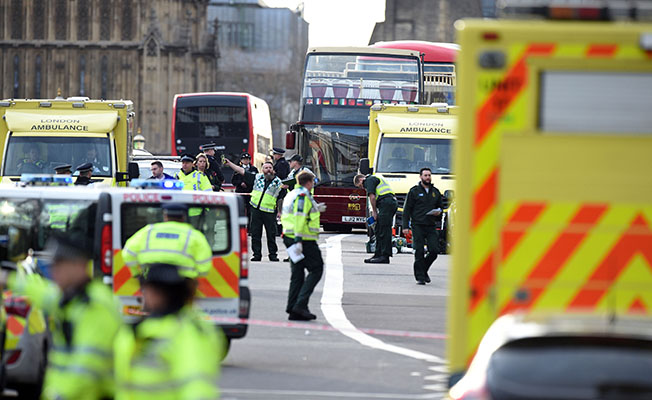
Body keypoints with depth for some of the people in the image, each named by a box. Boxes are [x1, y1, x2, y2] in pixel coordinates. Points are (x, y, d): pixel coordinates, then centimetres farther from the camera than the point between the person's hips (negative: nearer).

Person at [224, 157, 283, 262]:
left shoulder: (278, 183, 4)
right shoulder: (257, 177, 9)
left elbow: (282, 199, 8)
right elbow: (242, 171, 11)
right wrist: (229, 163, 8)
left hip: (269, 212, -2)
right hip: (256, 210, 2)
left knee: (271, 234, 0)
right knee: (255, 234, 3)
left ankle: (273, 254, 9)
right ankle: (257, 254, 9)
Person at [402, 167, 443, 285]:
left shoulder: (435, 192, 15)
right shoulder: (414, 191, 3)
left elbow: (439, 207, 27)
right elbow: (407, 209, 2)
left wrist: (438, 212, 1)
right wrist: (405, 226, -7)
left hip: (431, 226, 3)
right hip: (418, 226, -3)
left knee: (434, 250, -7)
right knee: (419, 252, -6)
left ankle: (424, 270, 16)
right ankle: (420, 277, 0)